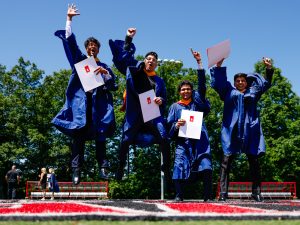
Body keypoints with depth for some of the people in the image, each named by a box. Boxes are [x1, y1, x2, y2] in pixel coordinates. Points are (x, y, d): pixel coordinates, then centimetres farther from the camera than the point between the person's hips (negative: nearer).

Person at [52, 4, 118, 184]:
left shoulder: (104, 67, 19)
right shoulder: (79, 60, 18)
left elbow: (113, 86, 9)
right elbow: (70, 40, 9)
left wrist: (106, 74, -9)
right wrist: (69, 19, 4)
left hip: (98, 104, 1)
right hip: (80, 102, -1)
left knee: (100, 137, -6)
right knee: (79, 137, -10)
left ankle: (103, 168, -8)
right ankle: (76, 171, -14)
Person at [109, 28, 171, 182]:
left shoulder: (159, 81, 14)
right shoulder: (134, 70, 10)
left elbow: (164, 99, 16)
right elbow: (125, 56, 10)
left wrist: (161, 100, -7)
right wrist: (128, 38, 5)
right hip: (134, 114, -1)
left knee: (164, 139, -13)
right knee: (126, 140, -2)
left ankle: (166, 169, -1)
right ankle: (120, 168, 16)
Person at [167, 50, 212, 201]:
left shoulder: (197, 102, 17)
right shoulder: (175, 107, 15)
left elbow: (202, 84, 8)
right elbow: (169, 126, 11)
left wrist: (199, 62, 3)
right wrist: (176, 125, -14)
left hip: (199, 140, 1)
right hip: (183, 141, 0)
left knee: (206, 167, -13)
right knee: (180, 165, -15)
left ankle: (207, 196, -8)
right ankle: (179, 196, -9)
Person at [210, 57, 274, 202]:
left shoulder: (253, 92, 23)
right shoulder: (229, 92, 19)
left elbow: (266, 83, 21)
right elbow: (217, 82, 12)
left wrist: (269, 69, 6)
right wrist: (218, 66, 2)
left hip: (250, 130, 2)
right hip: (232, 129, -1)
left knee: (254, 161, -2)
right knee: (226, 161, -9)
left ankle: (256, 192, 0)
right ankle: (223, 192, -11)